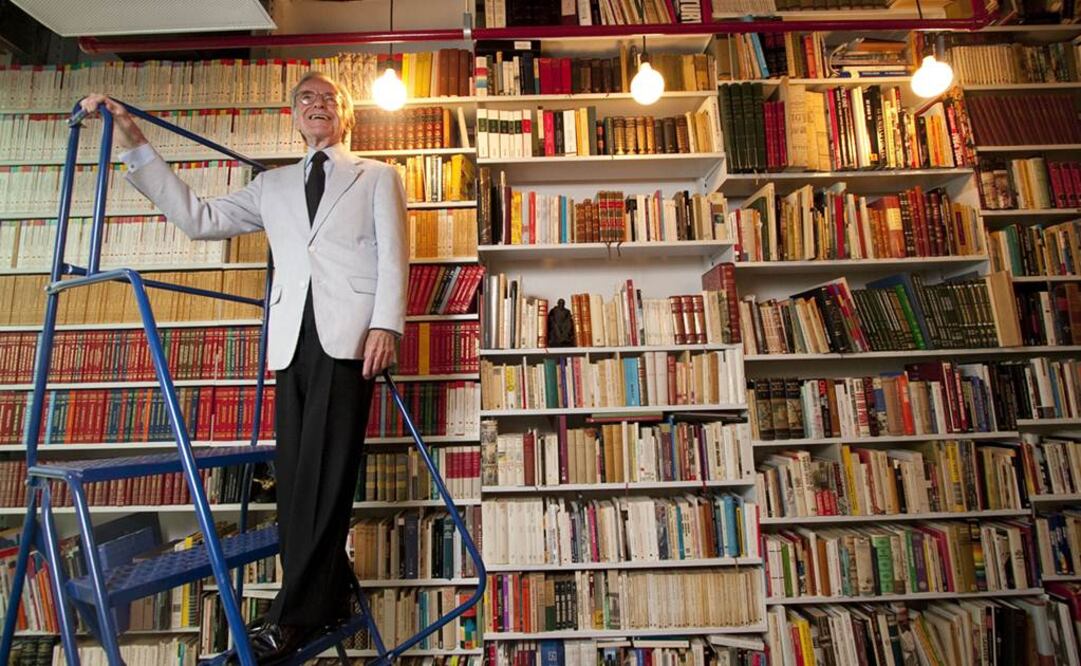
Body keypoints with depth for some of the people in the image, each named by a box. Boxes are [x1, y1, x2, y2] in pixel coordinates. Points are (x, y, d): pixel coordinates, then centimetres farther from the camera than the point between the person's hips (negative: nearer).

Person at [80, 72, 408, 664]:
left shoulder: (376, 176, 16)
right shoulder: (271, 186, 27)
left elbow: (393, 256, 4)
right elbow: (198, 219, 21)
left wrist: (385, 324, -11)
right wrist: (135, 146, 16)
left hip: (348, 333, -4)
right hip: (292, 338, 4)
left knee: (323, 471, -8)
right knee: (295, 473, 2)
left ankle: (294, 614, 3)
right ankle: (329, 599, 16)